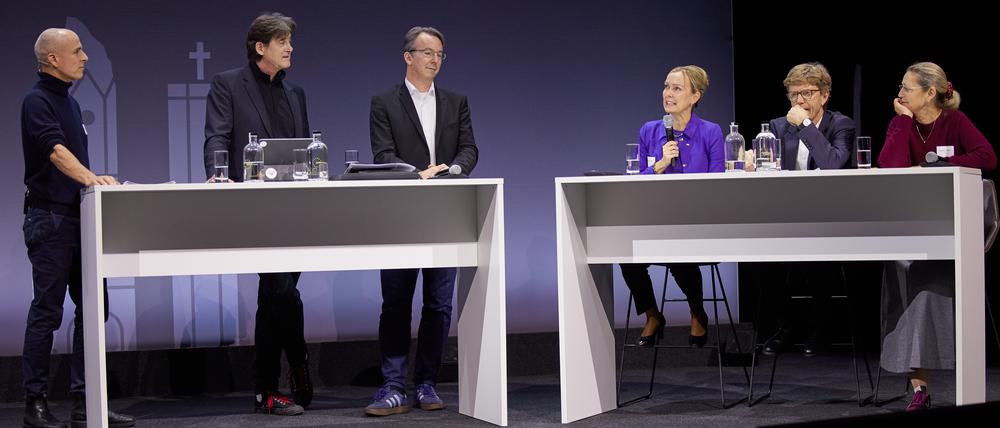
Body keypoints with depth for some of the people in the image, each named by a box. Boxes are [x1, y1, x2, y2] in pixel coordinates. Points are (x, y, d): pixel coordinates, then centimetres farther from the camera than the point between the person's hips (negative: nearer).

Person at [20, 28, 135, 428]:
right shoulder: (37, 101, -11)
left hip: (79, 216, 9)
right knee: (47, 311, -4)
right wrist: (90, 177, -41)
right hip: (50, 218, -9)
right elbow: (55, 150, -27)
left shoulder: (70, 102, 17)